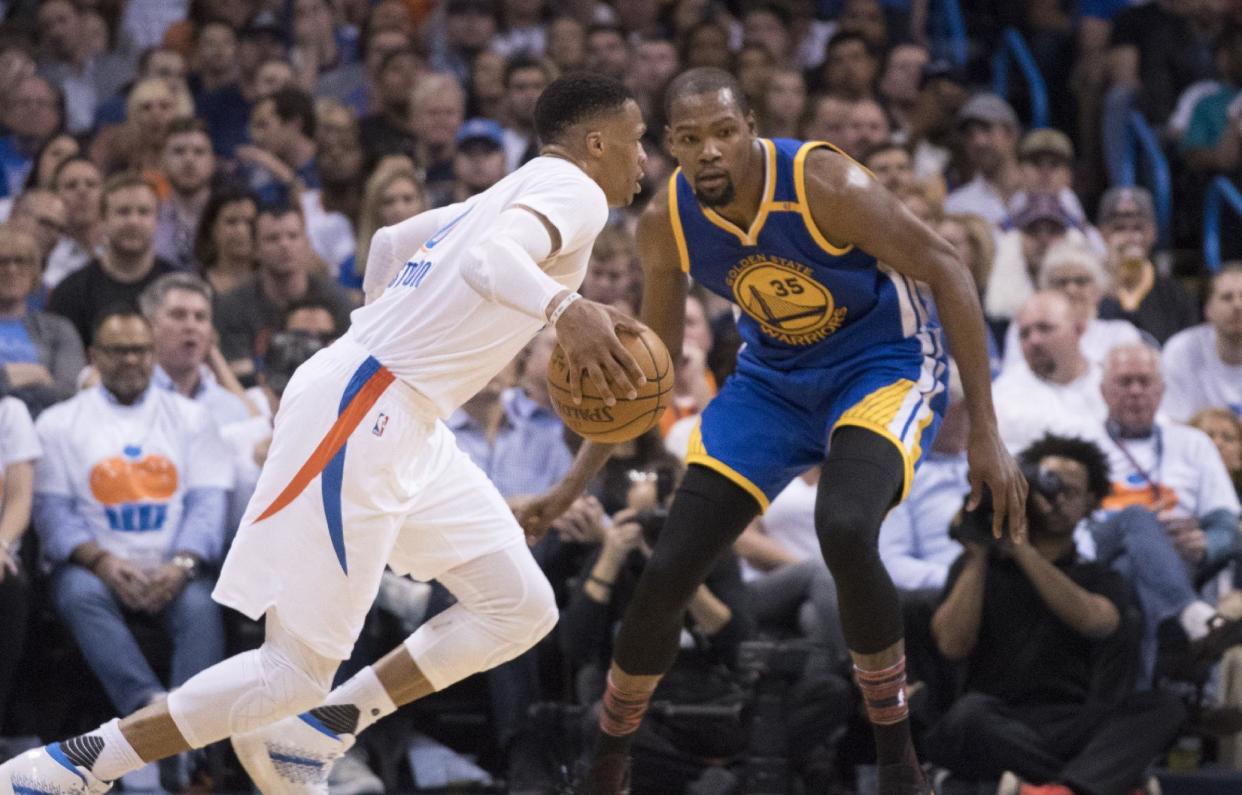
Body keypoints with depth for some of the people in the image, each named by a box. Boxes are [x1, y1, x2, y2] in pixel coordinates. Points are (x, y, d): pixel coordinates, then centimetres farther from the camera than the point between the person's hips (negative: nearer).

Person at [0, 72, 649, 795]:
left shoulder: (515, 193, 19)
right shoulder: (575, 191, -9)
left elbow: (391, 244, 30)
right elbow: (490, 259, -31)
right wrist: (565, 307, -48)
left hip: (406, 425, 10)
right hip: (360, 413, -10)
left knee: (522, 610, 9)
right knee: (299, 668, -8)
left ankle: (316, 731, 12)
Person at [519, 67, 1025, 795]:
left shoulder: (824, 185, -28)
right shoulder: (667, 224, -12)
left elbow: (947, 270, -20)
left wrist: (985, 431, -22)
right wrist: (575, 485, 2)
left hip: (884, 367, -5)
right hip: (773, 379, 5)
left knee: (845, 532, -35)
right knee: (667, 576, -4)